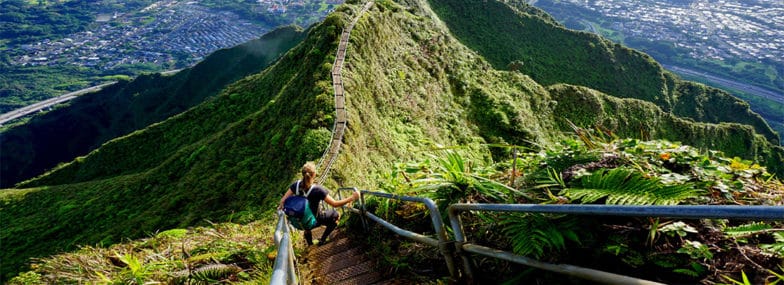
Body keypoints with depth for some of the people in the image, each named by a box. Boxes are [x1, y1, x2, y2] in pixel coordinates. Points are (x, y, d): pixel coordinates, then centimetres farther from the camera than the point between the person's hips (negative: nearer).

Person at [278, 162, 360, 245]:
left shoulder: (296, 185, -20)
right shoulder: (318, 190, -32)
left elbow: (283, 200, -13)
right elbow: (334, 204, -29)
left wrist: (281, 206, 10)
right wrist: (352, 198, -26)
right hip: (315, 221, -5)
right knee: (336, 215, 20)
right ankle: (322, 240, 27)